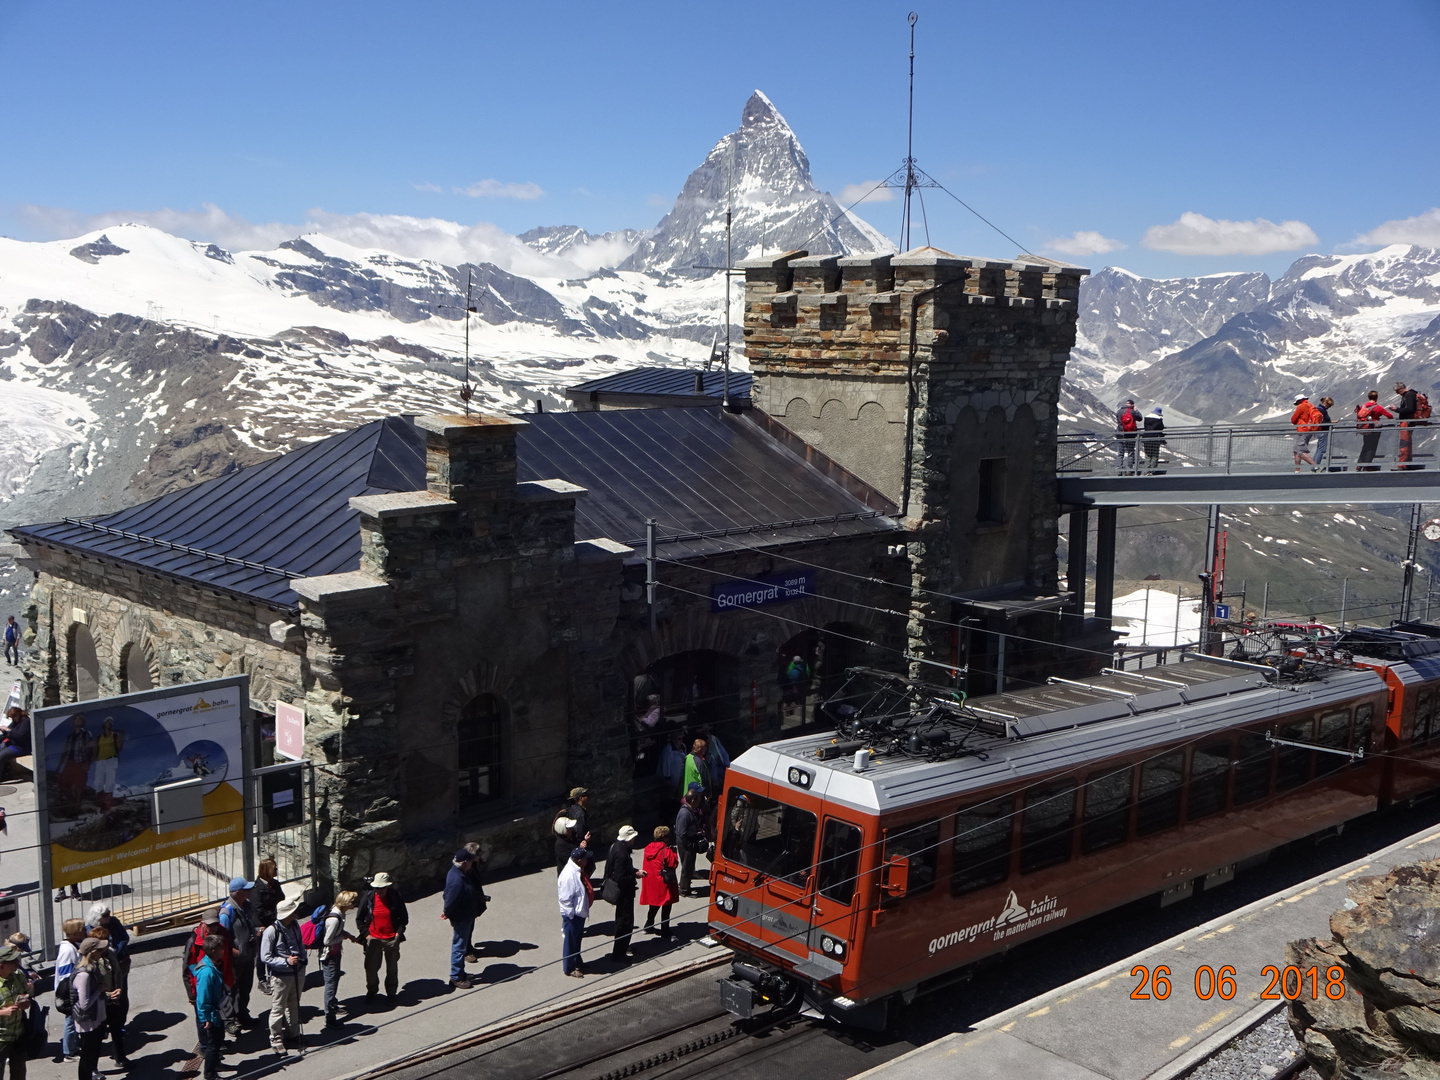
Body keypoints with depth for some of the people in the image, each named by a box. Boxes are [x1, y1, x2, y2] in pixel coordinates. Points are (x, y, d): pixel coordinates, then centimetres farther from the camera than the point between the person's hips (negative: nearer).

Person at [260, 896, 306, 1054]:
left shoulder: (295, 925, -2)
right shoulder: (271, 931, -23)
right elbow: (265, 957, -19)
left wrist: (302, 958, -1)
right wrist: (286, 961, -25)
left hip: (297, 972, 6)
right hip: (280, 976, -6)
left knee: (294, 1006, 20)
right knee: (278, 1009, 6)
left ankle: (293, 1034, 36)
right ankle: (276, 1040, 22)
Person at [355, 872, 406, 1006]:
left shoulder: (395, 897, -9)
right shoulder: (368, 897, -9)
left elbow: (404, 917, 3)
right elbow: (359, 919, 1)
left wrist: (399, 932, -6)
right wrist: (365, 934, -5)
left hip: (392, 939, 0)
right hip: (373, 938, 0)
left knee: (392, 968, 12)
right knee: (371, 967, 5)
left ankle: (391, 993, 29)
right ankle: (371, 992, 27)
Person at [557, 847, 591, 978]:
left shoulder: (578, 870, 0)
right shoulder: (569, 875, -30)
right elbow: (565, 899, -25)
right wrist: (571, 915, -19)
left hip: (580, 912, 9)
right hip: (572, 915, -9)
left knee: (577, 939, 23)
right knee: (570, 941, 8)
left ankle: (577, 963, 40)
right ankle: (569, 968, 23)